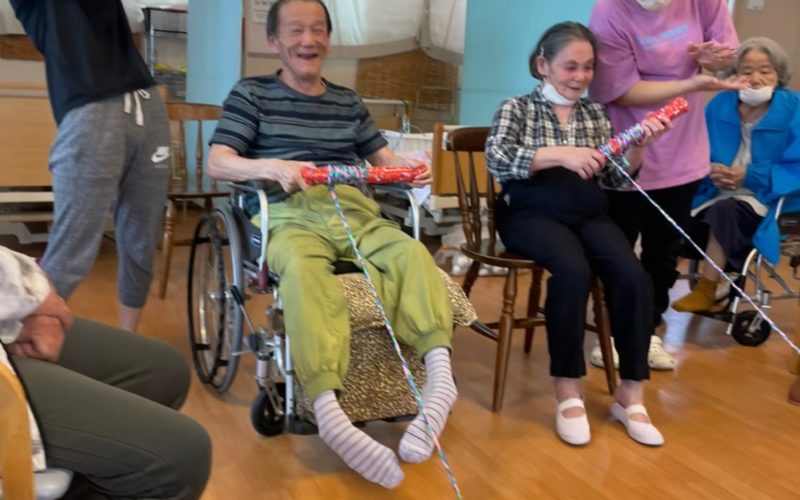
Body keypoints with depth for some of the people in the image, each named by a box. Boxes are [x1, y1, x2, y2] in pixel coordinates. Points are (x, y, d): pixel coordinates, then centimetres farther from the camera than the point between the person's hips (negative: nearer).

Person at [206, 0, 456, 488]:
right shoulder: (251, 94, 14)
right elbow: (217, 163, 3)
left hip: (355, 210, 4)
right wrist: (270, 166, -18)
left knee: (412, 252, -29)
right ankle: (330, 412, -52)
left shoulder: (349, 101, 27)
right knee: (304, 269, -40)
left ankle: (441, 376, -40)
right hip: (292, 215, -4)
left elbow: (384, 157, 27)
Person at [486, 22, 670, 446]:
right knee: (573, 270, -34)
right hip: (533, 214, -4)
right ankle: (567, 391, -20)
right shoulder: (516, 108, 6)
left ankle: (630, 395, -10)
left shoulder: (596, 113, 19)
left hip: (589, 214, 4)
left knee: (634, 277, -24)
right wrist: (562, 154, -25)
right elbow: (496, 160, -15)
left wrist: (639, 145, -9)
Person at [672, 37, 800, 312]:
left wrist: (750, 176, -21)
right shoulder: (719, 104, 6)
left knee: (724, 212, -34)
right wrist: (709, 169, -15)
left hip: (768, 199, -3)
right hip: (717, 194, 4)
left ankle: (705, 291, -21)